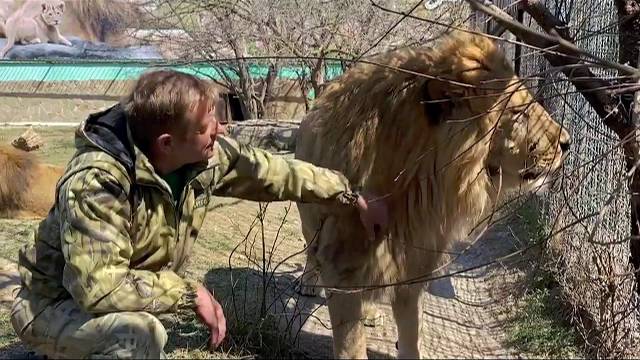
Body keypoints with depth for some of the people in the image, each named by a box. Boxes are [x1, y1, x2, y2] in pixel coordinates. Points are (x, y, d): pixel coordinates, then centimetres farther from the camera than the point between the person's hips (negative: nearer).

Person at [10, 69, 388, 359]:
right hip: (57, 306, -7)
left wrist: (352, 197, 2)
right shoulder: (96, 182, -36)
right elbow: (100, 287, -40)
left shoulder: (210, 156, -15)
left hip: (131, 304, 8)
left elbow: (276, 173, -1)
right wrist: (190, 294, -32)